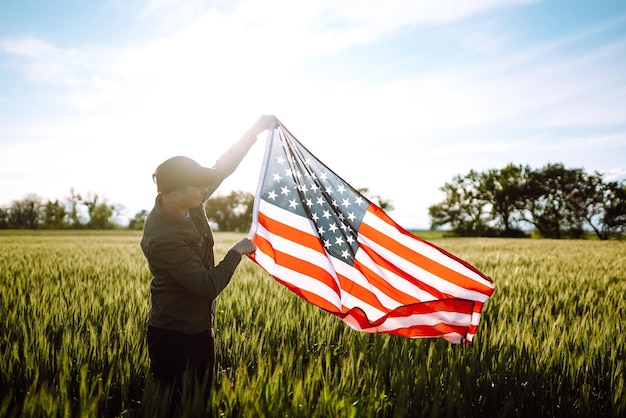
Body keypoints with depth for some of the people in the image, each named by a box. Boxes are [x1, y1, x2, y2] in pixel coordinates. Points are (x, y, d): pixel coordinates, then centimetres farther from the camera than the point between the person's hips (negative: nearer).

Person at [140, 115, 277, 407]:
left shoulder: (190, 205, -7)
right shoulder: (163, 237, -30)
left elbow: (221, 169, 4)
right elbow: (209, 286, -29)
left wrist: (255, 130, 1)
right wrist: (236, 253, -15)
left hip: (201, 329, 8)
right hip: (173, 338, -8)